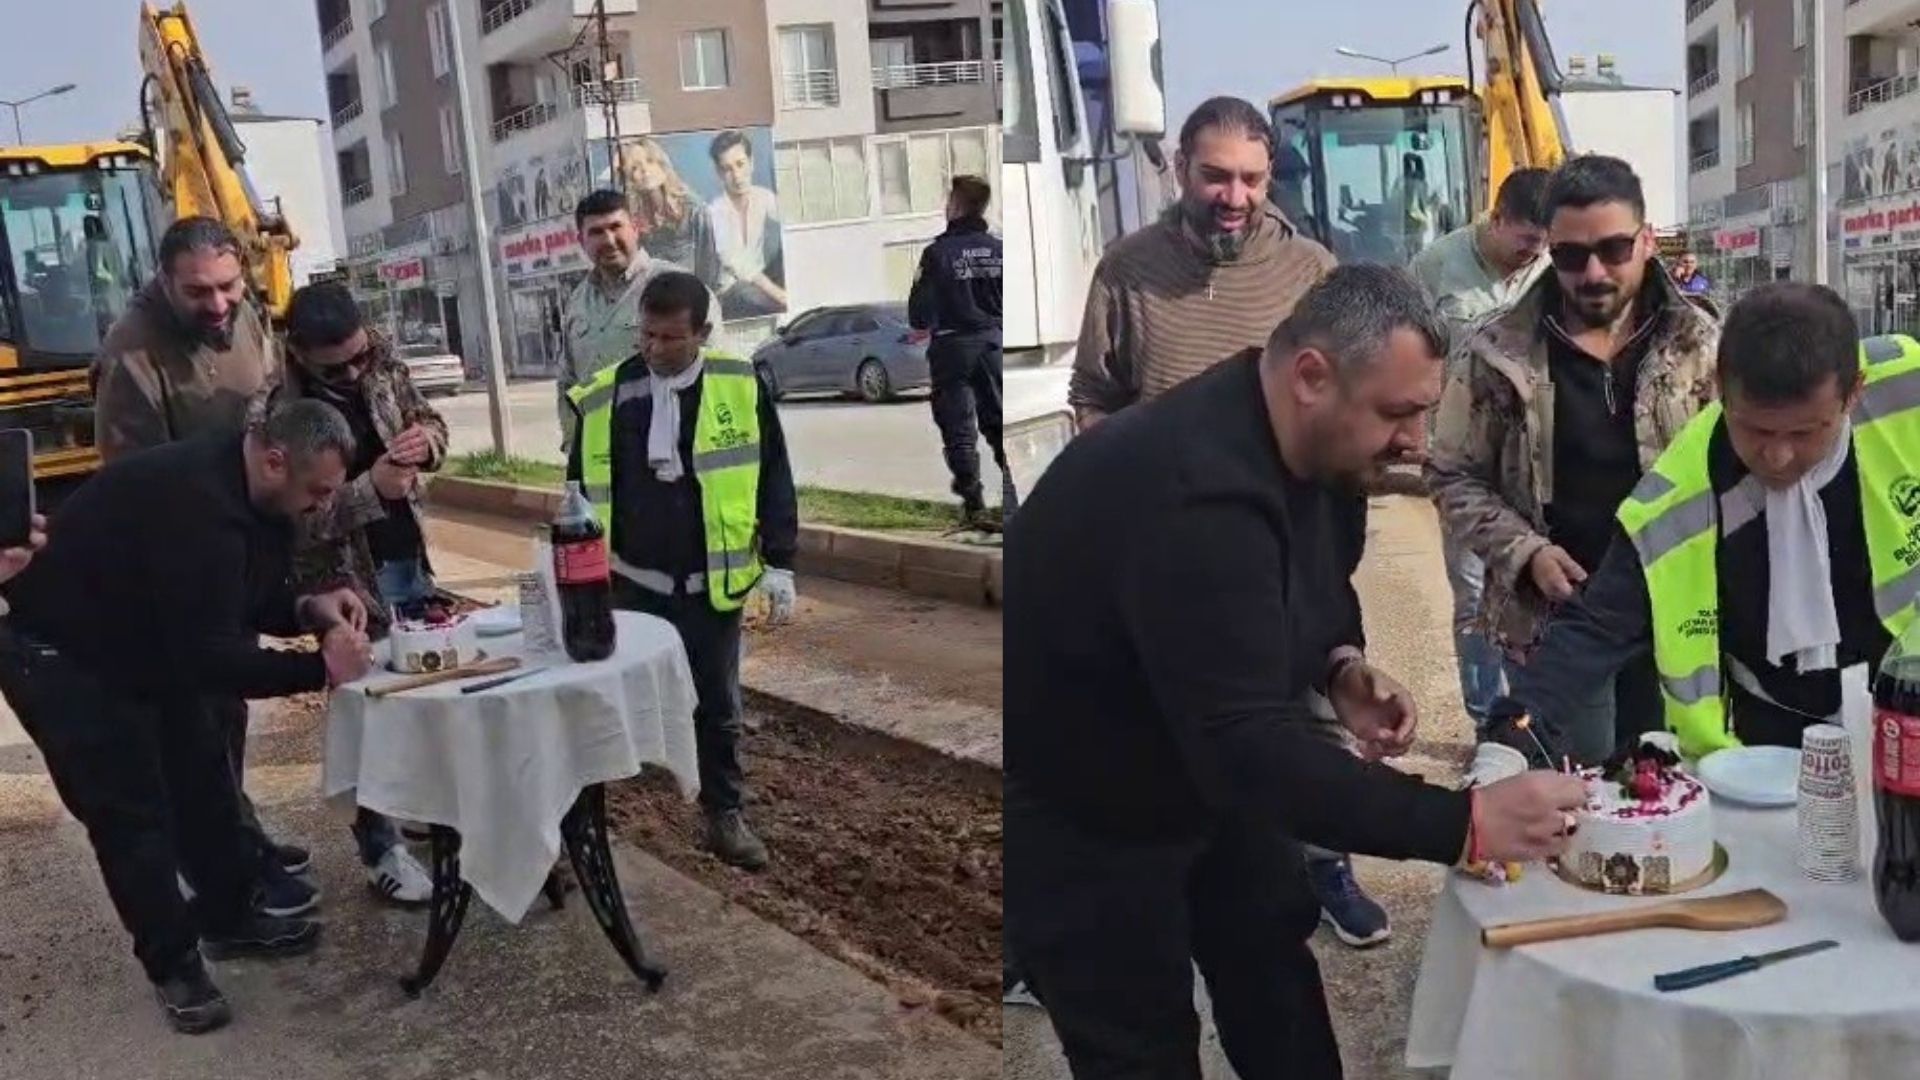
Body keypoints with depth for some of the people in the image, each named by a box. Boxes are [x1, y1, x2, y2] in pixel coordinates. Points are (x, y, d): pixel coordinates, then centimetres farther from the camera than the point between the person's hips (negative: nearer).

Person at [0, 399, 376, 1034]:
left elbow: (242, 602, 6)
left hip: (147, 648, 10)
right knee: (130, 813, -5)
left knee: (201, 779, 12)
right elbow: (207, 656, -37)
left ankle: (226, 918, 28)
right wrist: (318, 669, -31)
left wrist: (308, 609, -13)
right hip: (57, 655, -9)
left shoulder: (251, 495, -6)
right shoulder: (197, 509, -36)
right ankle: (173, 964, 10)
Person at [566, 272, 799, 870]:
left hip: (709, 585, -1)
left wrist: (779, 563, -2)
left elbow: (772, 479, -1)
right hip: (630, 582, 1)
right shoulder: (603, 396, -4)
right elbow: (581, 488, 5)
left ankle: (726, 815, 26)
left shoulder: (741, 387, -7)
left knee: (717, 706, 11)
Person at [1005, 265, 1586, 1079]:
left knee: (1277, 981, 16)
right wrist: (1464, 822, -43)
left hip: (1201, 761, 9)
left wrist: (1342, 666, -10)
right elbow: (1249, 747, -42)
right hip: (1071, 809, -8)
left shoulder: (1323, 445, -9)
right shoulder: (1199, 497, -38)